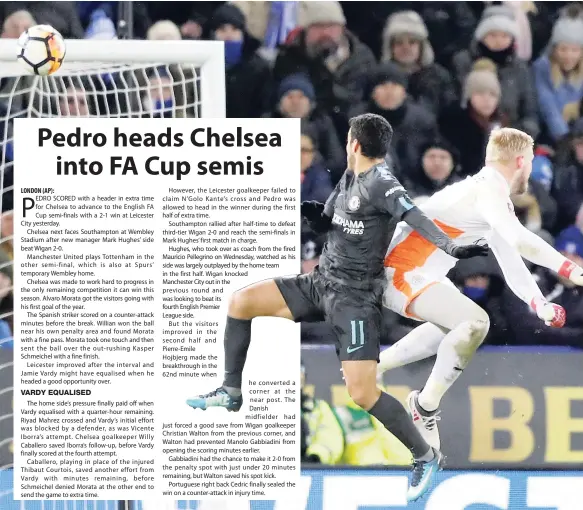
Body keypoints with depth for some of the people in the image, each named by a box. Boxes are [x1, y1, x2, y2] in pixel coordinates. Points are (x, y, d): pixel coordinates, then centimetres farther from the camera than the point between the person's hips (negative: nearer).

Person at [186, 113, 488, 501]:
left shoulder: (380, 183, -17)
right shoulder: (349, 179, 9)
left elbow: (414, 216, -33)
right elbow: (326, 223, 21)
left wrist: (452, 247, -49)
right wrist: (314, 214, -3)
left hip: (355, 297, -9)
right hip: (322, 282, 9)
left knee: (363, 394, -17)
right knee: (241, 302, 5)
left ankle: (425, 456, -2)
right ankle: (231, 392, 16)